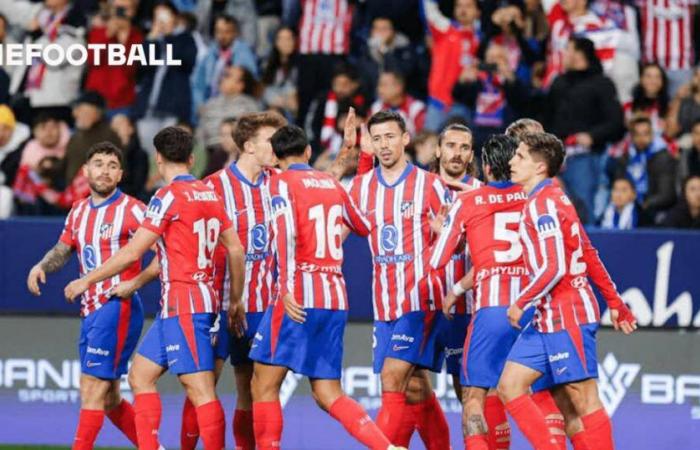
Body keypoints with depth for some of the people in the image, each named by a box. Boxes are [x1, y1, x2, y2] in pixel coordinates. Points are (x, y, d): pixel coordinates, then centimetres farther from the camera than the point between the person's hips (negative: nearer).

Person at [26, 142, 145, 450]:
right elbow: (62, 250, 26)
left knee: (92, 387, -12)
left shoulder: (131, 210, -8)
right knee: (108, 399, 11)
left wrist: (134, 283, -21)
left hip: (118, 306, -8)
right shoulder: (78, 212, 14)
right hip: (90, 309, 8)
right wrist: (42, 266, 5)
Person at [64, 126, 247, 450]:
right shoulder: (210, 195, 12)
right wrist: (235, 300, 24)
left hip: (184, 304, -9)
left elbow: (132, 252, -11)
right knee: (140, 376, 12)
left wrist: (87, 280, -1)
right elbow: (235, 250, 15)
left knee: (200, 389, -10)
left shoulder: (169, 196, -11)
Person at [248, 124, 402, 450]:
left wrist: (286, 290, -28)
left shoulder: (283, 182, -2)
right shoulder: (332, 183, 15)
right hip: (336, 300, 6)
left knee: (264, 384, 2)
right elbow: (365, 227, 29)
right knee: (327, 393, 7)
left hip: (300, 298, -6)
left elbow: (286, 233, -19)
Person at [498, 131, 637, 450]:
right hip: (546, 319, 10)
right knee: (509, 387, 5)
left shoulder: (543, 205, -13)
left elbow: (555, 268, -22)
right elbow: (589, 257, 20)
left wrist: (522, 303, -13)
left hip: (567, 316, -10)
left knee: (584, 401, -7)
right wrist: (614, 302, 23)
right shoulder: (548, 200, 16)